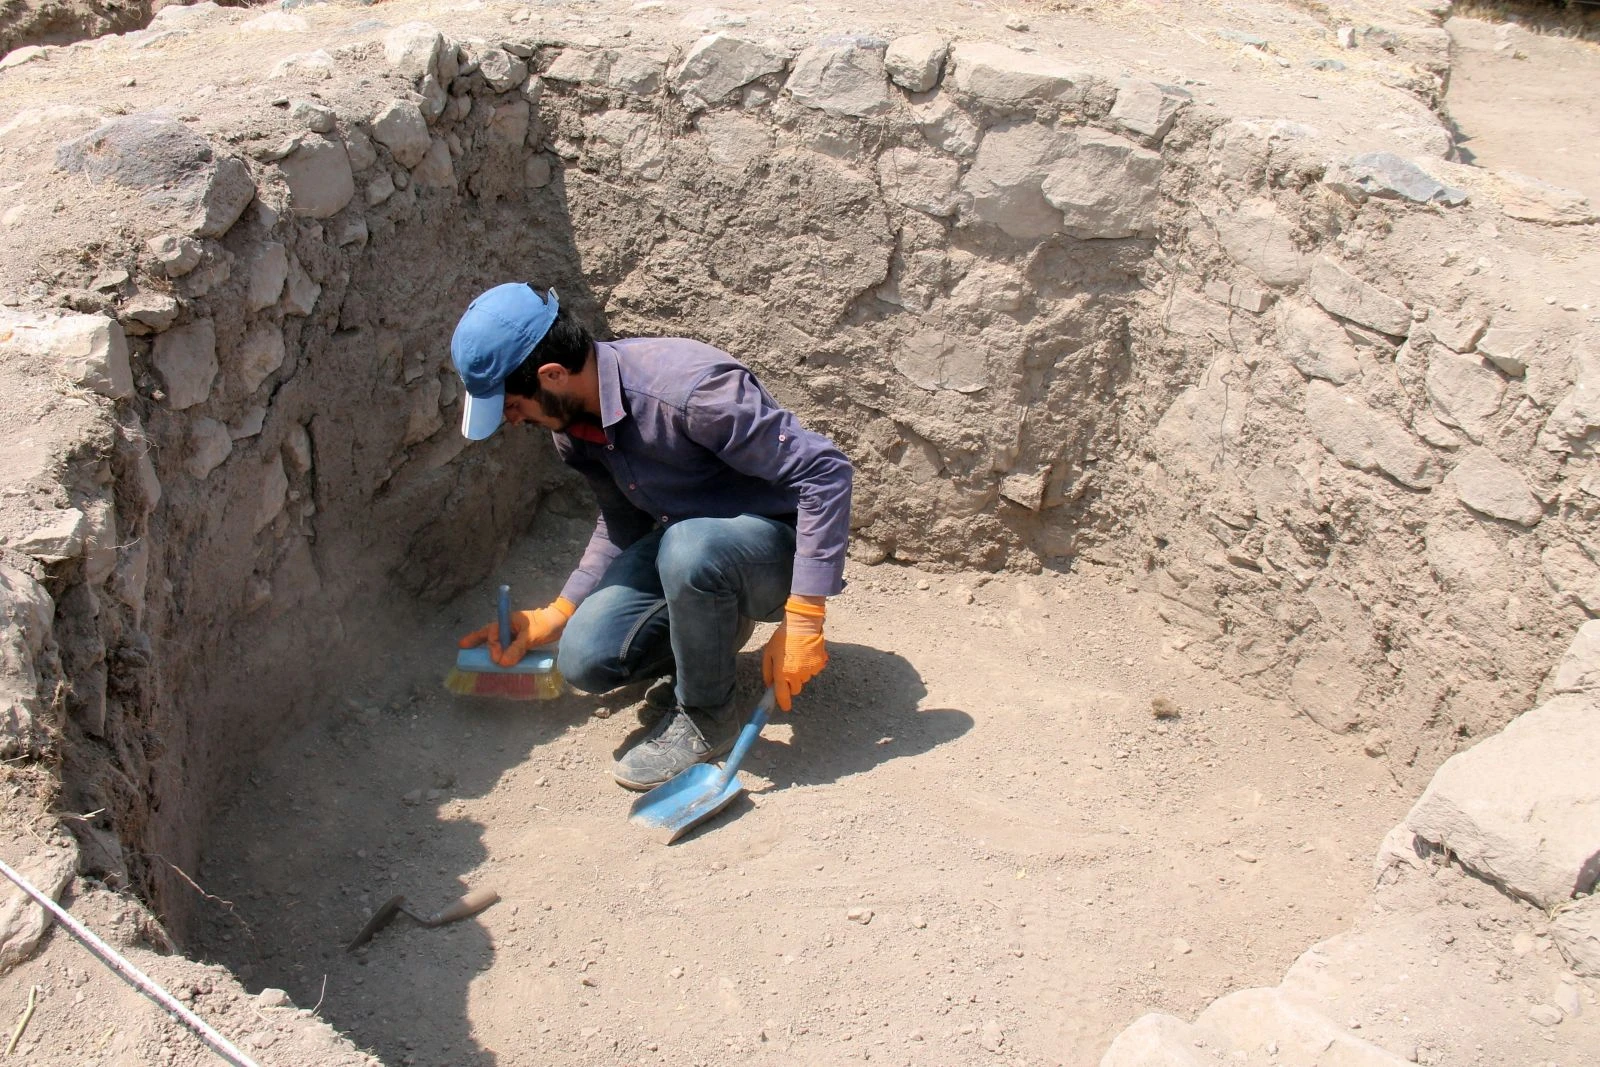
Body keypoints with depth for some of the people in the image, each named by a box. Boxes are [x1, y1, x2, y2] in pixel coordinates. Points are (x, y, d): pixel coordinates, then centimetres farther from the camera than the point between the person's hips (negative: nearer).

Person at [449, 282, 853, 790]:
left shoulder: (688, 387, -31)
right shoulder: (572, 424, -4)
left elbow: (826, 471, -30)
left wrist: (802, 620, -33)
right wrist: (556, 615, 2)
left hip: (778, 544, -7)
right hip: (682, 544, 7)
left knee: (689, 547, -38)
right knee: (585, 660, -13)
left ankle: (706, 715, -12)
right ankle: (712, 631, 16)